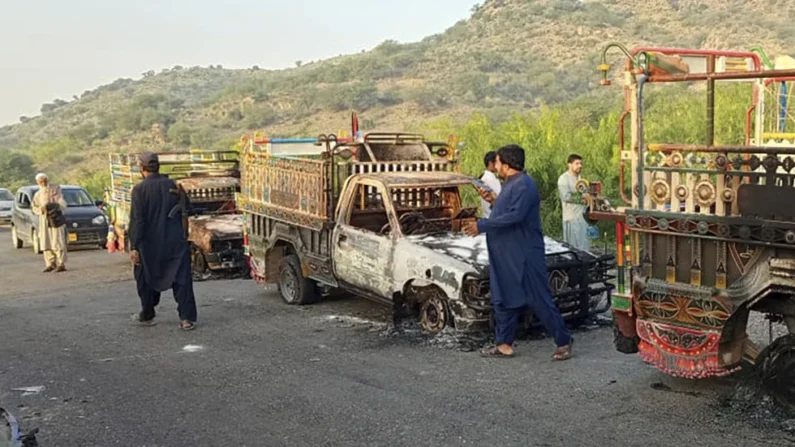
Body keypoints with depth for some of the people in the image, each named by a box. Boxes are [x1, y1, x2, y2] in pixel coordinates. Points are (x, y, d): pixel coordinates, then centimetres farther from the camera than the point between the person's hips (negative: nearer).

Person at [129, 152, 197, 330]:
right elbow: (185, 210, 7)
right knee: (181, 279, 2)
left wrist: (134, 247, -12)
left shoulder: (140, 189, -9)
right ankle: (187, 318, -4)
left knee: (147, 280, 16)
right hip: (176, 242, 2)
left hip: (150, 244, -2)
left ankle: (147, 316, 29)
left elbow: (137, 220, -14)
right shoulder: (172, 185, 1)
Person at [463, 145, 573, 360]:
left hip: (525, 256, -10)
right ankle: (504, 344, 21)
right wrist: (493, 201, 10)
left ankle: (564, 342, 7)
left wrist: (482, 225, -25)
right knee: (504, 300, 13)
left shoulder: (523, 185, -18)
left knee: (539, 300, -4)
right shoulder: (511, 184, 15)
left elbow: (515, 215, -28)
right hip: (505, 256, 11)